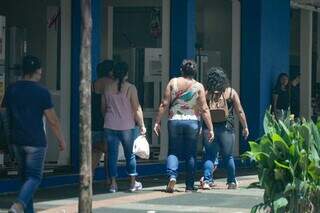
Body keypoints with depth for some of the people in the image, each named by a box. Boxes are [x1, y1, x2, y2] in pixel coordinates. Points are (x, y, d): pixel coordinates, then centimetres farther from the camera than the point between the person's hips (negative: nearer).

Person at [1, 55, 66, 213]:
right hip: (35, 141, -5)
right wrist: (61, 140, 3)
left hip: (16, 141, 5)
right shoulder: (42, 92, -10)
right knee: (34, 177, -1)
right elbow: (52, 121, -8)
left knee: (25, 176, 16)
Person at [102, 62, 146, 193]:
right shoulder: (130, 88, -7)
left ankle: (113, 184, 3)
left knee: (112, 155, 6)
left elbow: (103, 108, 12)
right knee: (130, 154, 9)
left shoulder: (107, 88, 3)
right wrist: (142, 125, -2)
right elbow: (137, 108, -8)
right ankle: (133, 183, 14)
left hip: (110, 126, 2)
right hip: (127, 126, -2)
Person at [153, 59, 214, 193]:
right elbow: (204, 109, -5)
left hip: (174, 121, 0)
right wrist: (210, 128, -2)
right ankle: (189, 186, 10)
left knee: (173, 151, 8)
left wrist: (157, 122, 4)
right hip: (192, 122, 0)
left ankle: (172, 176, -17)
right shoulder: (198, 86, -1)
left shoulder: (173, 82, 1)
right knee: (191, 154, 8)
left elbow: (164, 104, -2)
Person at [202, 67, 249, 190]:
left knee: (209, 156, 5)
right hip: (226, 128, 0)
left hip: (208, 128, 0)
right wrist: (245, 127, 10)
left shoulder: (206, 93, 2)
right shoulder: (230, 92, 1)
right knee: (228, 156, 13)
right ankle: (232, 182, 23)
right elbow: (240, 111, 2)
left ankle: (207, 180, -10)